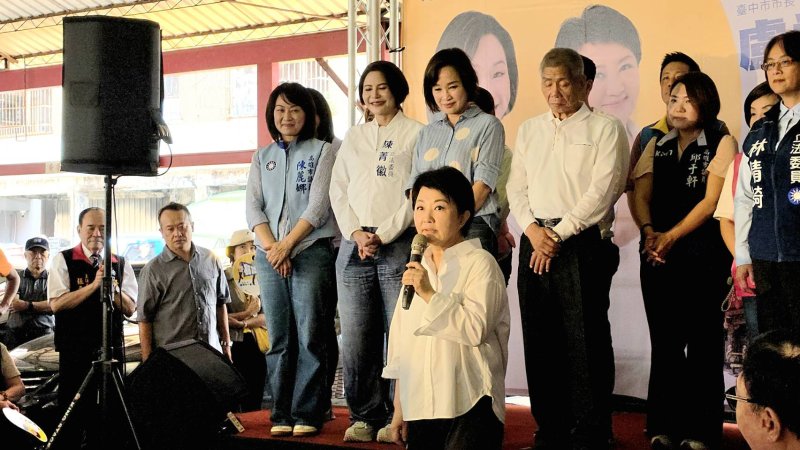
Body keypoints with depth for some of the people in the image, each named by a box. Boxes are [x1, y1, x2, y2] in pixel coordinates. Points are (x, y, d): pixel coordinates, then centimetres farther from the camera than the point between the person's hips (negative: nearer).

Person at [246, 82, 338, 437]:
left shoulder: (322, 151, 6)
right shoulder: (261, 158, 17)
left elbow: (318, 205, -5)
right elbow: (253, 207, 8)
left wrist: (288, 244, -11)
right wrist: (271, 247, -8)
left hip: (311, 251, -3)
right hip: (268, 256, 4)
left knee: (309, 337, -7)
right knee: (278, 339, 3)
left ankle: (306, 414, -3)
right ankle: (281, 414, 7)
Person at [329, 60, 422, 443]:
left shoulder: (416, 134, 5)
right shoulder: (353, 138, 20)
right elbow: (339, 191, 14)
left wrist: (383, 235, -10)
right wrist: (356, 233, -2)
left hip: (399, 244, -4)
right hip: (354, 246, 4)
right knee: (355, 337, 0)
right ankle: (365, 415, 9)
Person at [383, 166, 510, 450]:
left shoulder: (479, 262, -5)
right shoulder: (416, 269, 15)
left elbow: (476, 329, -20)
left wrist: (429, 294, -22)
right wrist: (398, 410, 17)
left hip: (469, 405, -6)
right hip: (420, 408, 6)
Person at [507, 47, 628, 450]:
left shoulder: (605, 129, 1)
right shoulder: (528, 130, 18)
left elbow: (602, 191, -9)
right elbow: (516, 187, 13)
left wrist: (558, 233, -11)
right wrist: (533, 228, -5)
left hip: (582, 245, -5)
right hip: (535, 243, 5)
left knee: (585, 342, -5)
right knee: (539, 341, 7)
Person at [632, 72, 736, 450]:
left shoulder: (722, 144, 2)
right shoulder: (656, 146, 16)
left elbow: (711, 201, -7)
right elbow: (640, 196, 6)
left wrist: (672, 235, -16)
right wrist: (649, 232, -13)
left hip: (703, 254, -4)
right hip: (658, 257, 4)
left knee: (703, 344, -2)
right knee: (664, 343, 6)